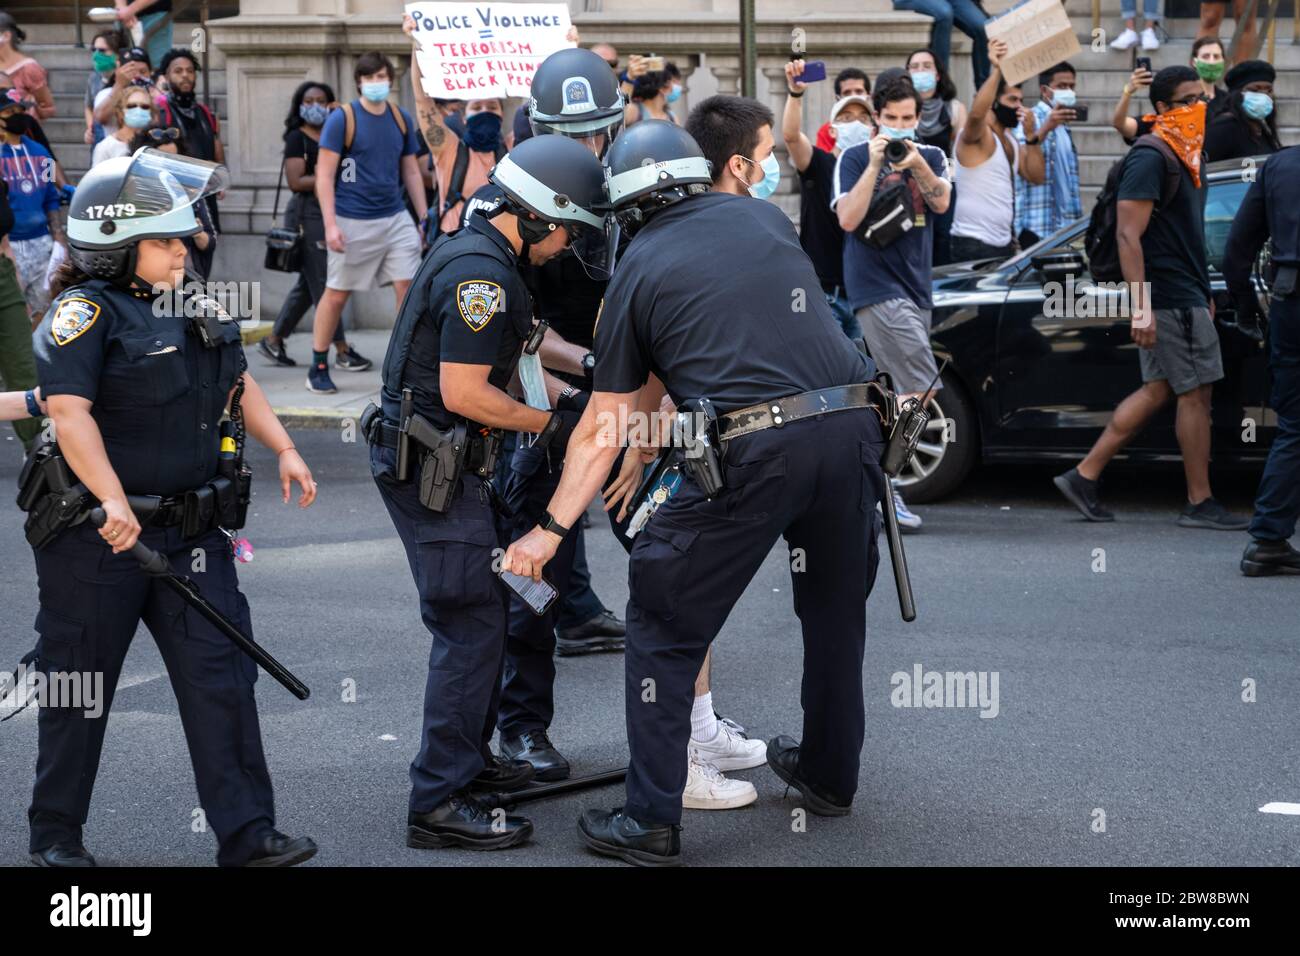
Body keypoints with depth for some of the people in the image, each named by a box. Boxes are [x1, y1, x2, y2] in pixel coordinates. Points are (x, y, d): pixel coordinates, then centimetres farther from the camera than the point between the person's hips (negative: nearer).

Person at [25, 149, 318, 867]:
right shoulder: (84, 314, -12)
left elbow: (238, 383, 24)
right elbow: (70, 412, -23)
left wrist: (283, 449, 13)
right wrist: (113, 502, -32)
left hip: (191, 533, 6)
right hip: (99, 537, -6)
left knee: (221, 677, 0)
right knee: (79, 686, 7)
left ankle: (246, 834, 3)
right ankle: (55, 834, 22)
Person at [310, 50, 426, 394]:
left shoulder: (401, 118, 9)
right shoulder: (342, 119, -7)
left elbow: (411, 172, 16)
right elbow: (324, 175, -9)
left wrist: (424, 217, 11)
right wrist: (330, 224, -16)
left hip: (396, 219, 4)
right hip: (353, 222, -4)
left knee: (408, 287, -4)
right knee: (337, 294, 4)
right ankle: (318, 369, 16)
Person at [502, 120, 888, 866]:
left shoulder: (638, 271, 10)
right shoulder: (765, 218, 19)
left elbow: (604, 429, 11)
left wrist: (552, 529, 20)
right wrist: (647, 433, 35)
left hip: (755, 450, -4)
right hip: (852, 425, 4)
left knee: (665, 627, 9)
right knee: (836, 608, 25)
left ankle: (652, 824, 9)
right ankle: (831, 776, 41)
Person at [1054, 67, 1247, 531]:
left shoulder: (1186, 158, 17)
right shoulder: (1151, 159, -14)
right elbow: (1128, 236, -20)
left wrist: (1205, 295, 23)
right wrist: (1141, 306, -25)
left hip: (1187, 296, 10)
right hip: (1171, 300, -10)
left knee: (1158, 391, 11)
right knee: (1196, 393, -4)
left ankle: (1083, 477, 14)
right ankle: (1200, 504, 4)